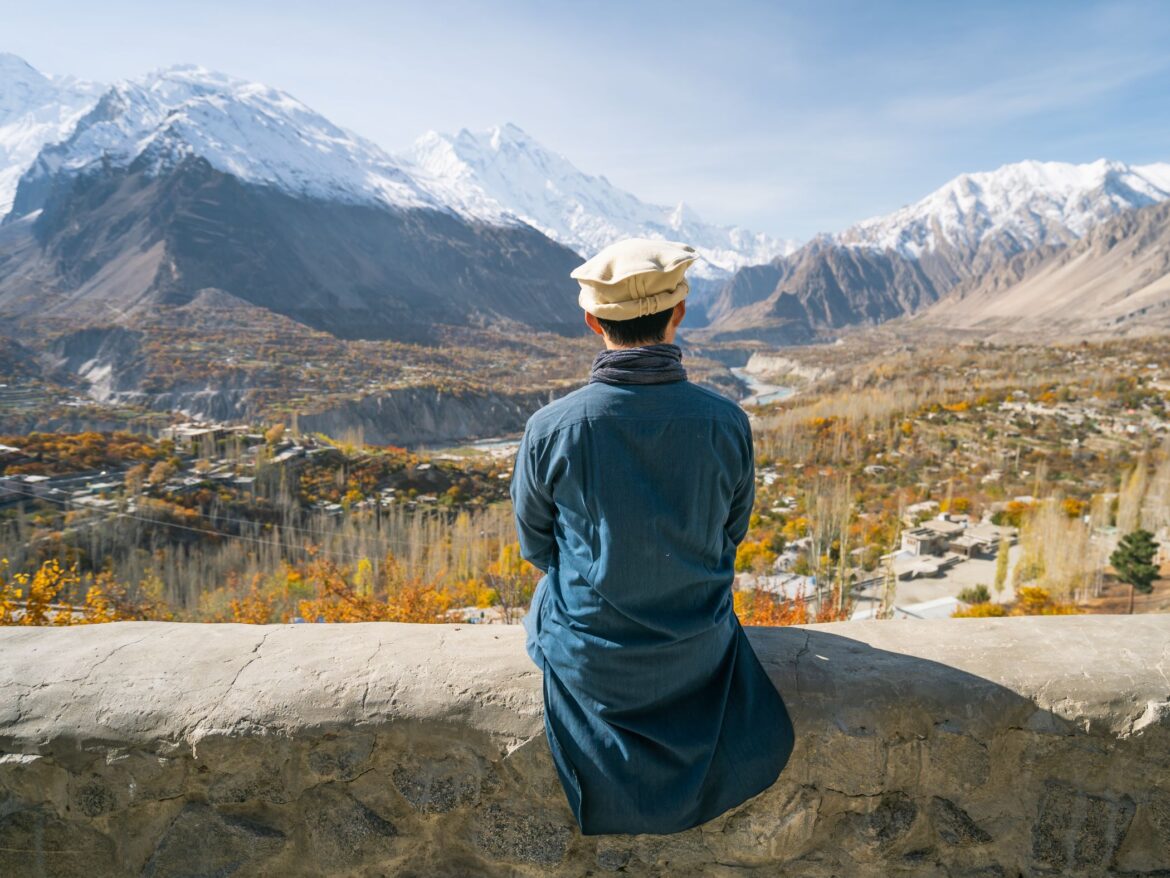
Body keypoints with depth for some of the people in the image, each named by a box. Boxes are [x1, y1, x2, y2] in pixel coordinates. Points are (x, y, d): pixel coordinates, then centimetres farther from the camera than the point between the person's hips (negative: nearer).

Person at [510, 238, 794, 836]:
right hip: (697, 654, 2)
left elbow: (535, 545, -6)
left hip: (587, 657, -1)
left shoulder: (549, 429, -23)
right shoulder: (728, 424, -19)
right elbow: (730, 537, -2)